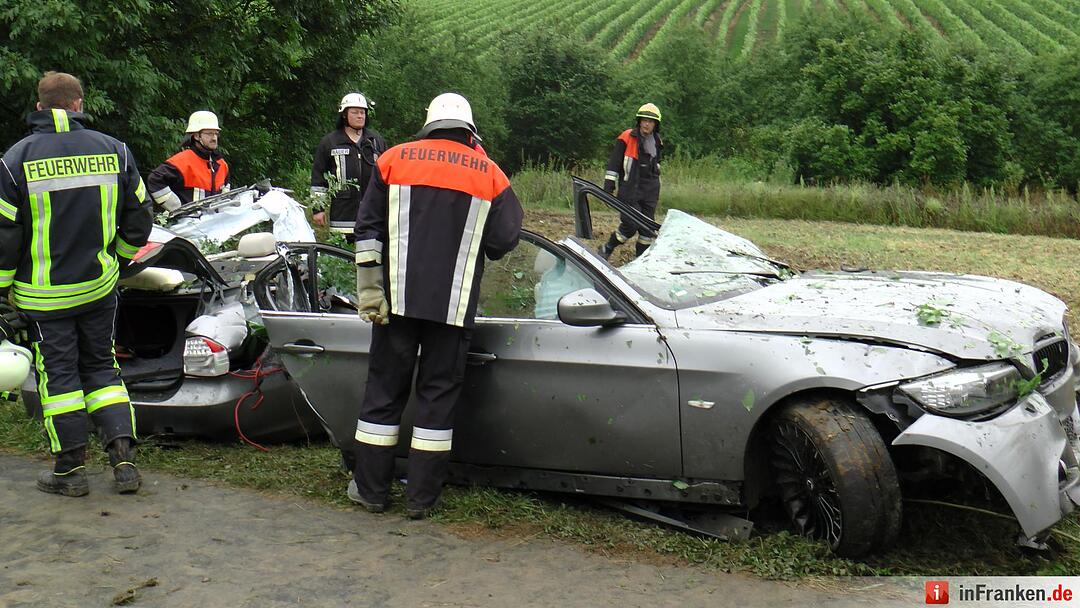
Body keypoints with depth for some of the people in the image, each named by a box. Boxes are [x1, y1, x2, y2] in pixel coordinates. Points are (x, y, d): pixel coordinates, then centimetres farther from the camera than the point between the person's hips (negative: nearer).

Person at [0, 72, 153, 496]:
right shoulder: (113, 150, 0)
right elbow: (139, 217, 6)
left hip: (43, 291, -3)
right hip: (100, 286, 3)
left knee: (57, 373, 6)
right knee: (101, 367, 13)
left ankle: (71, 469, 11)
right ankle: (123, 457, 5)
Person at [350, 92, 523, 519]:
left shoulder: (393, 159, 7)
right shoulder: (490, 174, 5)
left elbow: (368, 230, 1)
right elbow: (504, 242, 2)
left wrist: (369, 289, 1)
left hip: (398, 299, 1)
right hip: (454, 305, 0)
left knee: (384, 389, 10)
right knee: (438, 395, 7)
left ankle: (371, 489, 17)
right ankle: (421, 498, 10)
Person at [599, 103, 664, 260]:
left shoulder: (657, 142, 13)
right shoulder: (627, 137, -6)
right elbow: (613, 163, -5)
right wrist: (609, 185, -10)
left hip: (650, 191, 6)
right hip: (630, 189, -6)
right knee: (630, 225, -11)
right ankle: (606, 249, 10)